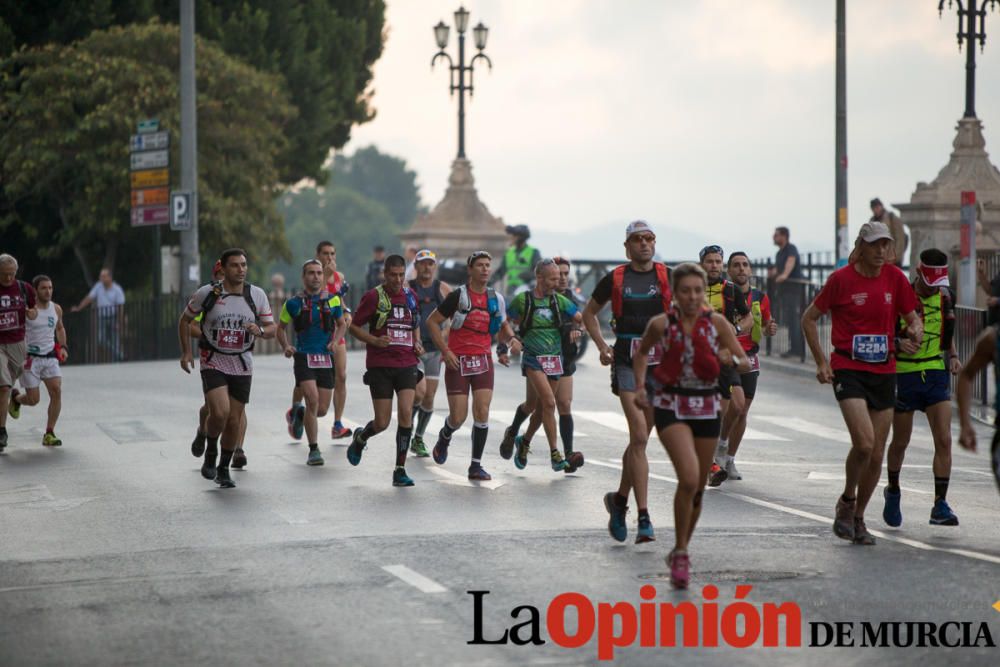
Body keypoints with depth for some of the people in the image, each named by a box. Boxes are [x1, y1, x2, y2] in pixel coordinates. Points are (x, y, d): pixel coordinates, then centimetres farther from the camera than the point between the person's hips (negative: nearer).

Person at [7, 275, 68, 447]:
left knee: (56, 391, -13)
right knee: (33, 399, -2)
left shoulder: (56, 309, 6)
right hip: (31, 359, -5)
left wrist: (63, 347, 10)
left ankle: (49, 434, -3)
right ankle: (15, 398, 35)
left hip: (50, 357, 5)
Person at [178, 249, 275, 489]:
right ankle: (210, 453, 8)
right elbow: (185, 320, 7)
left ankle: (223, 469, 24)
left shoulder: (257, 295, -2)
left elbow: (271, 328, 5)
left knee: (234, 420, 5)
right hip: (212, 362, -3)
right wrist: (186, 351, -1)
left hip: (242, 365, 3)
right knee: (219, 412, -21)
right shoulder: (207, 293, -8)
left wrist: (259, 331, -18)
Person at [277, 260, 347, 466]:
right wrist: (285, 347, -5)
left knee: (322, 409, 2)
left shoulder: (333, 300, 6)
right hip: (304, 357, -3)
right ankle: (314, 450, -12)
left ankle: (301, 414, 39)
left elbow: (342, 325, 20)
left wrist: (335, 341, 1)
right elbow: (281, 328, 13)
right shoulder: (293, 303, 1)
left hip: (326, 358, 3)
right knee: (312, 399, -21)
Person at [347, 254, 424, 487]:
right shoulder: (373, 297, -5)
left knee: (406, 413, -14)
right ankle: (360, 439, 34)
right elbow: (354, 326, -1)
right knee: (382, 422, -2)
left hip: (407, 364, 3)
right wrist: (375, 341, -16)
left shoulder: (410, 296, 9)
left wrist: (418, 344, 5)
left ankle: (400, 470, -6)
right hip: (380, 365, -3)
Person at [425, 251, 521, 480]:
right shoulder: (458, 296, -7)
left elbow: (503, 324, 24)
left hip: (483, 361, 3)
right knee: (458, 417, -4)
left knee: (482, 413, -8)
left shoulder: (496, 299, 6)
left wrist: (510, 338, 2)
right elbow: (432, 322, -3)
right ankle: (444, 438, 32)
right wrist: (445, 351, -10)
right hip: (458, 362, -3)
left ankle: (476, 465, 0)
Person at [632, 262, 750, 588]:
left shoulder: (717, 323, -4)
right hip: (671, 406, -3)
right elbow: (641, 352, 14)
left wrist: (732, 360, -23)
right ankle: (680, 553, -9)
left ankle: (680, 552, 31)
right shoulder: (661, 324, -6)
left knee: (698, 488, 10)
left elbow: (746, 363, -2)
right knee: (689, 477, -22)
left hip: (707, 406, 3)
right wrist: (640, 386, 2)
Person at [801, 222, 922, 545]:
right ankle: (847, 502, 5)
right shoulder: (841, 279, -6)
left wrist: (915, 331, -10)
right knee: (864, 443, -20)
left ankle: (858, 518, 22)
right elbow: (809, 318, 2)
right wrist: (821, 362, -3)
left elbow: (912, 316, 14)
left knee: (876, 455, 5)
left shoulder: (895, 278, 4)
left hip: (884, 372, 4)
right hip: (848, 370, -4)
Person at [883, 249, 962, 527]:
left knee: (944, 440, -9)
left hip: (937, 375, 3)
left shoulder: (945, 297, 4)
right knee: (900, 442, 9)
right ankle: (893, 492, 34)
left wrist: (953, 356, 3)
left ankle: (940, 505, -7)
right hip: (904, 375, -3)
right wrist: (897, 343, -25)